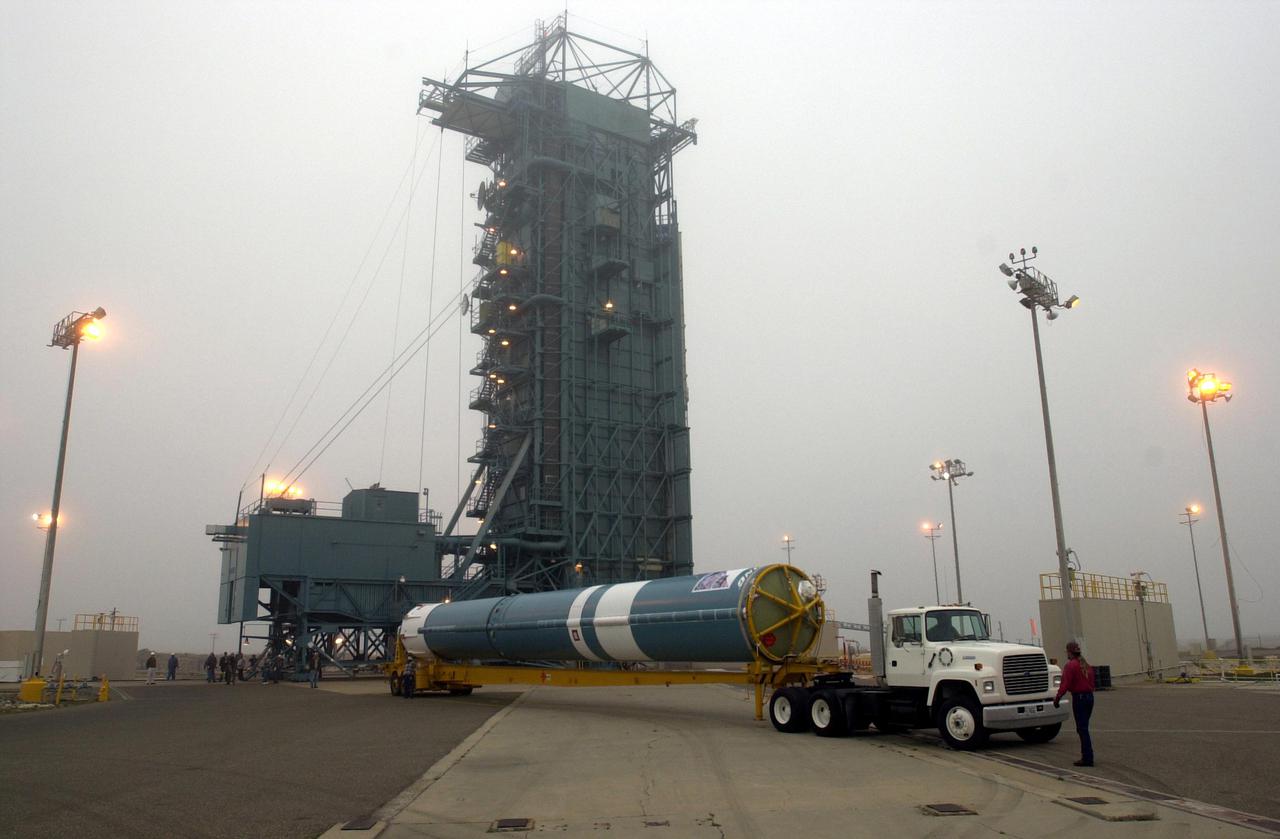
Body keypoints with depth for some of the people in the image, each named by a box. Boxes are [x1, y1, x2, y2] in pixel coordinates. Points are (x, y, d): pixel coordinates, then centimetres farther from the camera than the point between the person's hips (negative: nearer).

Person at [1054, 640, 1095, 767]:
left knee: (1082, 729, -4)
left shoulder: (1070, 665, -14)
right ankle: (1086, 756, 22)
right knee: (1084, 728, 17)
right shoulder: (1086, 665, 11)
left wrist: (1057, 698, -9)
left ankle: (1087, 758, -4)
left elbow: (1065, 684, -17)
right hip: (1089, 696, 8)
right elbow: (1091, 682, 14)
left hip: (1078, 698, -8)